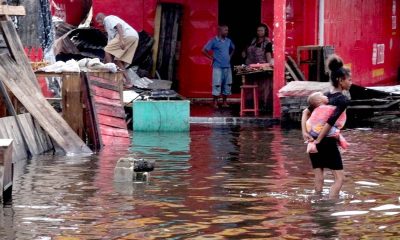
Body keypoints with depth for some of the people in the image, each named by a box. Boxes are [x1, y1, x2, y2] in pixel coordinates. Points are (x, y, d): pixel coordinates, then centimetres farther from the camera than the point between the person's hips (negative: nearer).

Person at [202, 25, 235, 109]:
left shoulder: (228, 41, 11)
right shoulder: (214, 41, -5)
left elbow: (233, 49, 31)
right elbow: (204, 50, -6)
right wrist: (212, 58, -6)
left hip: (227, 66, 6)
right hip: (218, 67, -6)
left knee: (227, 84, 7)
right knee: (217, 85, -7)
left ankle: (224, 102, 16)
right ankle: (215, 103, -1)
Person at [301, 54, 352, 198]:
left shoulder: (325, 96, 13)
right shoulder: (343, 100, -13)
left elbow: (306, 112, 12)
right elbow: (331, 121, -21)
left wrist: (304, 131, 0)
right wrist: (318, 141, -18)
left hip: (314, 139, 8)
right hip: (327, 142, -8)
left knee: (318, 177, 11)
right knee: (339, 178, -1)